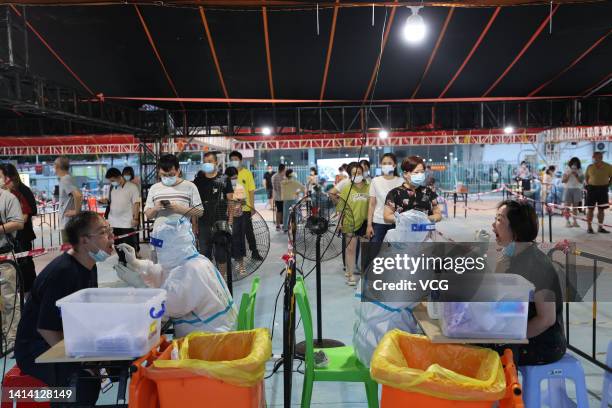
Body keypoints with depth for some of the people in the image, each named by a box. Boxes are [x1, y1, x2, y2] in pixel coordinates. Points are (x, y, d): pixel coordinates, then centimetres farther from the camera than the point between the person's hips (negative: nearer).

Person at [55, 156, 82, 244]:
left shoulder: (65, 179, -16)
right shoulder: (66, 179, 13)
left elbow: (78, 195, -31)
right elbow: (79, 195, 23)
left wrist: (76, 211, -21)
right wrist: (76, 209, 11)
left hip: (68, 224, -10)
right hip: (67, 223, 10)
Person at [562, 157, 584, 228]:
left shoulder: (579, 171, 6)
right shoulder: (567, 170, 3)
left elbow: (581, 181, 1)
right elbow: (563, 181, -1)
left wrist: (576, 175, -13)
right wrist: (568, 175, -14)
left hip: (577, 189, 2)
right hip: (568, 189, -2)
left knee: (575, 206, 3)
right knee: (567, 206, -4)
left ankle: (574, 222, 9)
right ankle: (567, 222, -2)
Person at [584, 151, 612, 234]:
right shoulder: (590, 167, 2)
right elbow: (586, 177, 14)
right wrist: (588, 185, 3)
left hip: (603, 189, 1)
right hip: (592, 189, -1)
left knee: (601, 209, 7)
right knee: (590, 208, 0)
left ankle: (600, 227, 16)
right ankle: (589, 227, 5)